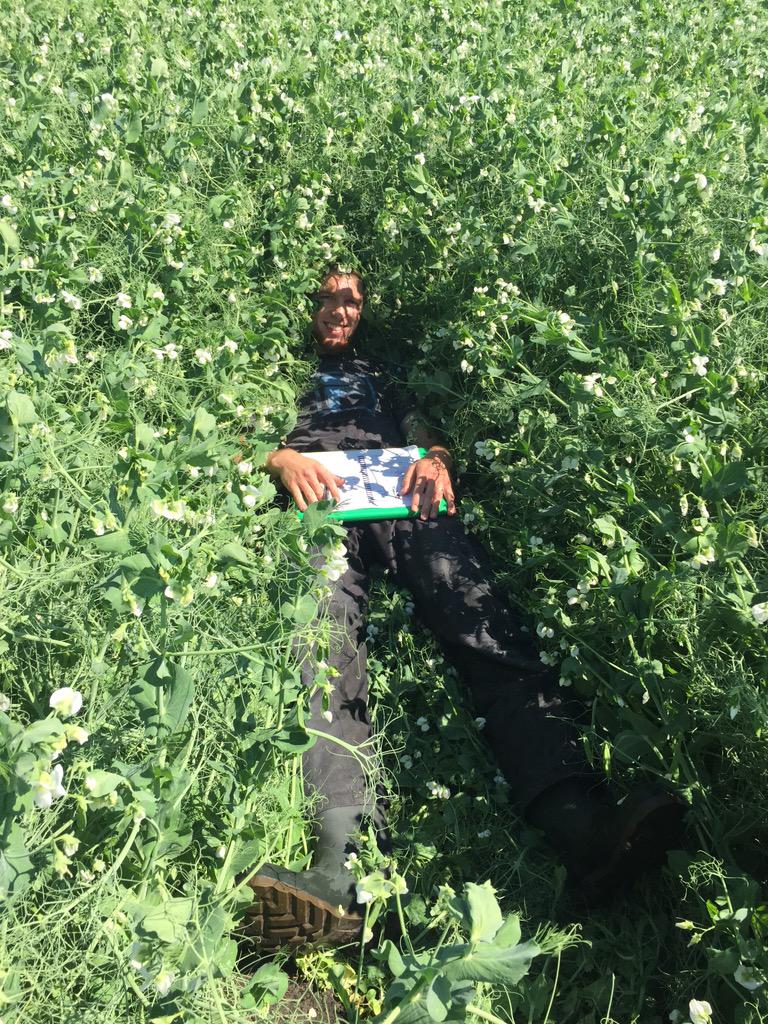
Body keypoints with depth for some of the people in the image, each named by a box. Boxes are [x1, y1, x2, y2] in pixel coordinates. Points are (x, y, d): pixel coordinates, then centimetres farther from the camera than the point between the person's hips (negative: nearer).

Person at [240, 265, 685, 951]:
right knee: (323, 635, -34)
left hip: (402, 500, 2)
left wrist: (435, 459, 2)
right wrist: (283, 458, -4)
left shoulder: (376, 375, 40)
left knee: (486, 624, -28)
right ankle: (347, 860, -53)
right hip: (322, 503, -1)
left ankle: (579, 822, -47)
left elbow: (423, 433, 28)